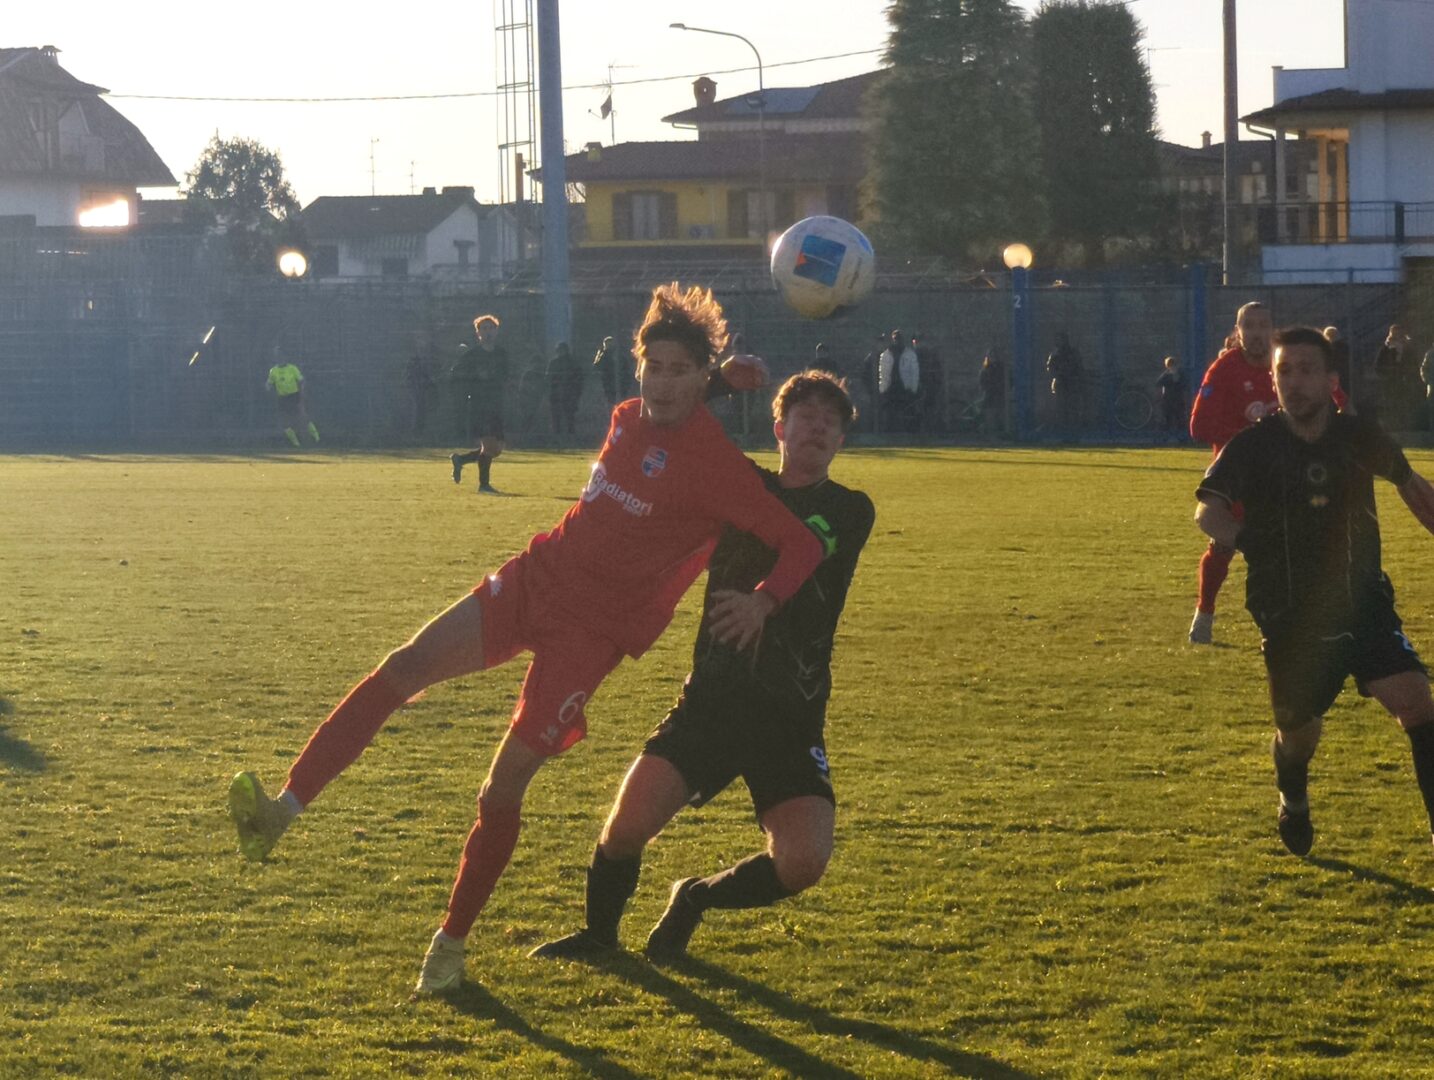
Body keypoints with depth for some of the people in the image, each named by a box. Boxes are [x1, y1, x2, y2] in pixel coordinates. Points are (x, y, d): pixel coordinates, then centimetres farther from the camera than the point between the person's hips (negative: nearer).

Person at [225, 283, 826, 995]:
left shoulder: (716, 465, -14)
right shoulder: (628, 419, 8)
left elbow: (802, 544, -18)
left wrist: (764, 600, -32)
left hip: (594, 629, -6)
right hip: (535, 578, 6)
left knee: (503, 787, -10)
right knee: (405, 667, -15)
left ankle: (451, 944, 7)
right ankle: (284, 809, -21)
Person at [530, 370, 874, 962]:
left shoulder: (852, 512, 6)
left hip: (792, 718, -1)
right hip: (711, 697, 1)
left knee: (802, 863, -17)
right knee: (627, 825, -16)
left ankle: (695, 899, 14)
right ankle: (599, 931, 15)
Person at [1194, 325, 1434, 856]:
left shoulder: (1360, 436, -1)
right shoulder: (1253, 446, -9)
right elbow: (1207, 509, -22)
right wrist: (1248, 541, -41)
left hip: (1362, 601, 1)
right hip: (1290, 618, -1)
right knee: (1298, 733, 12)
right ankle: (1292, 804, 47)